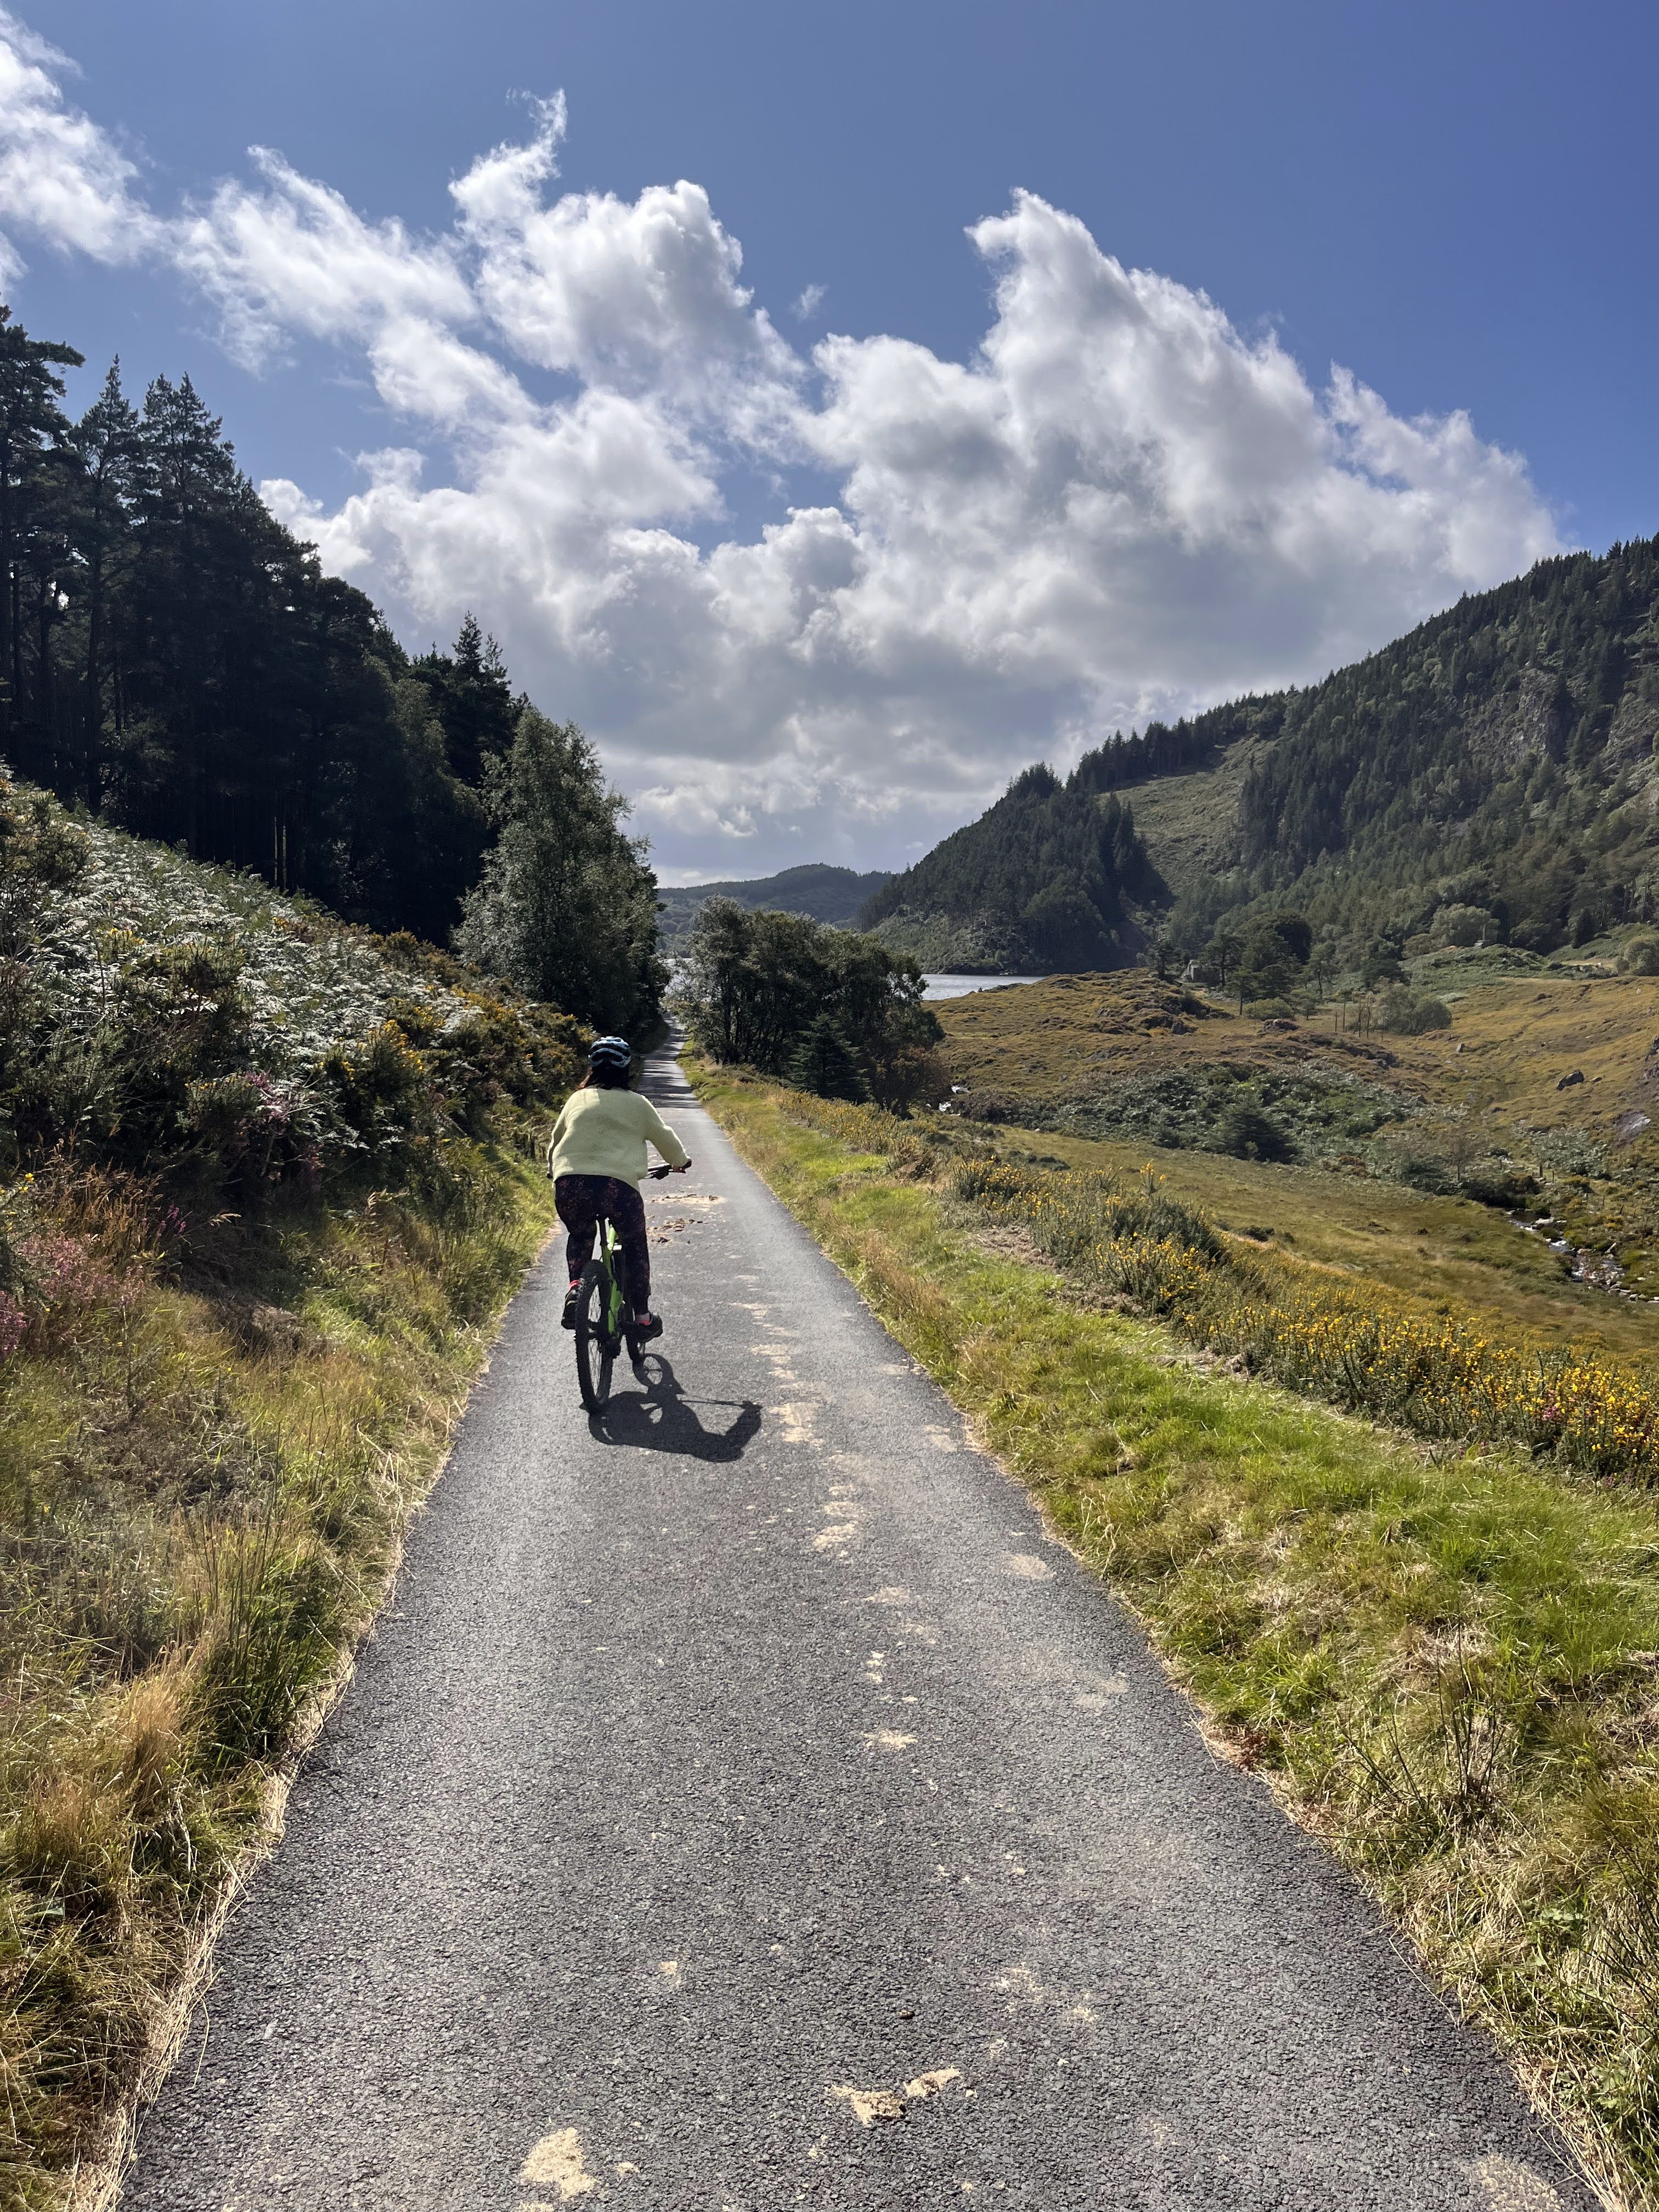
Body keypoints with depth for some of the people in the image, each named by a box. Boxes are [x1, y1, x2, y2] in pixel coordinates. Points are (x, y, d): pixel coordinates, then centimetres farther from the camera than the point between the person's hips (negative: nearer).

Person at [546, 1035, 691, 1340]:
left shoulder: (578, 1099, 18)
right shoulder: (637, 1104, 13)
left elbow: (555, 1140, 29)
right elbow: (665, 1138, 24)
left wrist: (555, 1170, 50)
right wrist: (681, 1161, 45)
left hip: (569, 1186, 2)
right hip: (618, 1186, -2)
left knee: (580, 1236, 31)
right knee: (635, 1246, 21)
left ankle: (574, 1288, 8)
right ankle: (643, 1317, 23)